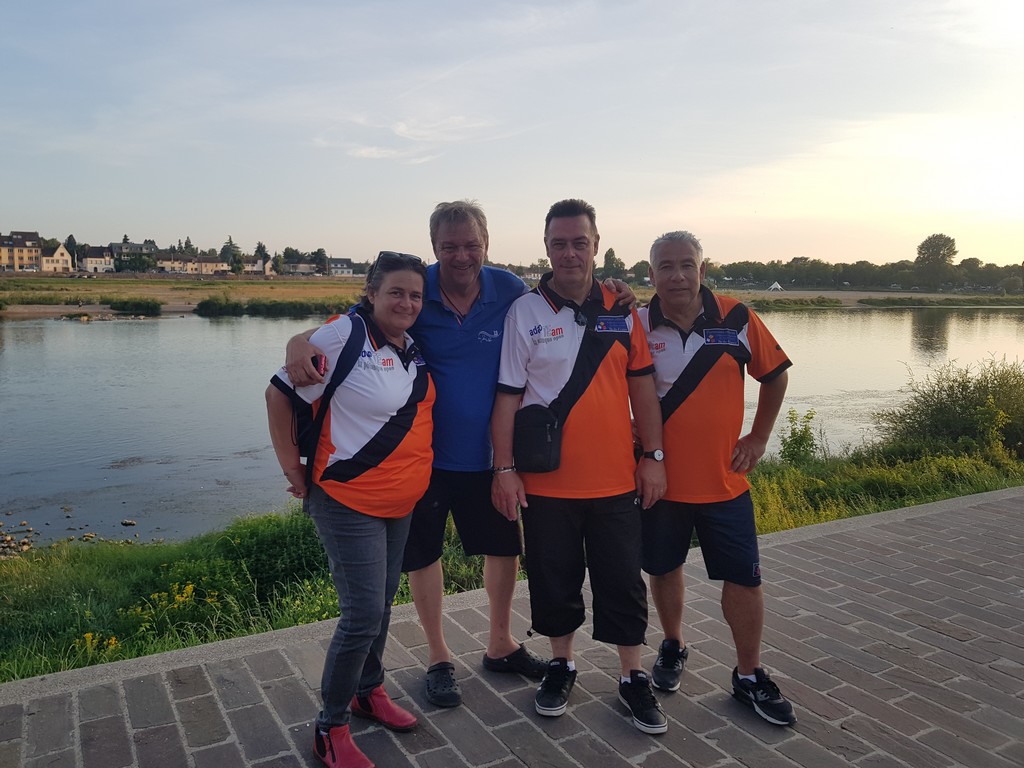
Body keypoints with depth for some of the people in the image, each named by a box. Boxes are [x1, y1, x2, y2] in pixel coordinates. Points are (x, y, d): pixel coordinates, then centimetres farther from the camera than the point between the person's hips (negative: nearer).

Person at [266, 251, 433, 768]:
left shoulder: (412, 346, 4)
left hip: (402, 502, 7)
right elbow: (279, 394, -12)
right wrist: (293, 470, -10)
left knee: (382, 603, 19)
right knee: (364, 615, -5)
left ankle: (370, 690, 40)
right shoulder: (343, 337, -17)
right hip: (349, 503, -7)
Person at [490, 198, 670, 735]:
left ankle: (633, 678, 28)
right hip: (546, 481, -1)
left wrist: (654, 455, 2)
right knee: (554, 581, 13)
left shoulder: (622, 310, 4)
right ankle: (561, 666, 35)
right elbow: (507, 396, -4)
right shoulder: (524, 312, -3)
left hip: (615, 479, 2)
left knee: (623, 583, 11)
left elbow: (642, 385, 6)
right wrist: (504, 469, -7)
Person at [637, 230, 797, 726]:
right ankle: (673, 646, 41)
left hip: (724, 479, 1)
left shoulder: (737, 319, -6)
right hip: (660, 477, 0)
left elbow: (775, 374, 9)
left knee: (744, 578, 7)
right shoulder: (637, 326, -8)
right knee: (664, 569, 15)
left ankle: (749, 676, 27)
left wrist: (759, 436, 5)